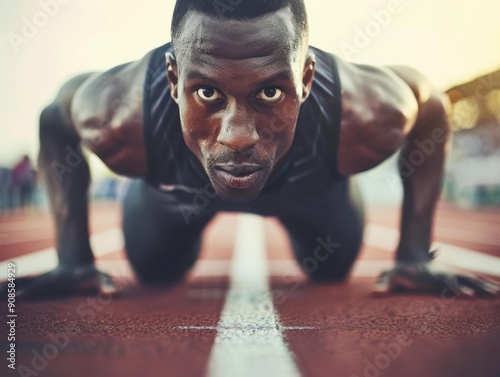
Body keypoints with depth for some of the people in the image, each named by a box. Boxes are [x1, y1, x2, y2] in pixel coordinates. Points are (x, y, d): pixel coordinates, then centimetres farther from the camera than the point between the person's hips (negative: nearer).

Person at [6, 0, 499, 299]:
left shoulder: (364, 122, -46)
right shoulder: (122, 121, -46)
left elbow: (430, 106, -21)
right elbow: (54, 121, -21)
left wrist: (414, 257, -21)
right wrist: (73, 260, -21)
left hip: (310, 189, 1)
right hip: (174, 194, 0)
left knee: (333, 272, 27)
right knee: (154, 273, 25)